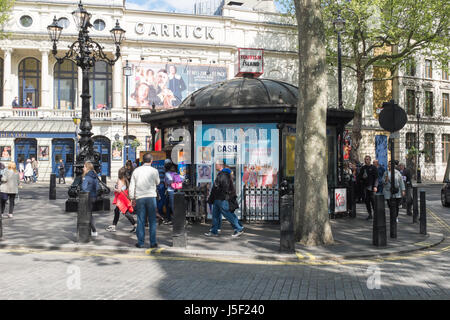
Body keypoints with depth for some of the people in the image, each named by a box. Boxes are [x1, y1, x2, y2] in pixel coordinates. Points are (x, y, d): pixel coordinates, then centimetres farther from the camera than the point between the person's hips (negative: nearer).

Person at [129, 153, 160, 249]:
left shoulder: (136, 170, 4)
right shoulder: (154, 171, -2)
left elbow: (132, 186, 4)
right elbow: (157, 182, 14)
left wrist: (132, 198, 10)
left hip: (139, 198, 2)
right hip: (151, 197, -2)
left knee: (140, 220, 6)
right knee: (152, 220, 4)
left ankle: (140, 242, 9)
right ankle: (153, 242, 5)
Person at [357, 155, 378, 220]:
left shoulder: (373, 167, 1)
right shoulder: (363, 168, 13)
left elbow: (376, 177, -3)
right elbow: (359, 177, 18)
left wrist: (375, 186, -13)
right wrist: (362, 177, -6)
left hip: (371, 186, -4)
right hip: (365, 186, 4)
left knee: (373, 200, -8)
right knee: (367, 201, 5)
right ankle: (370, 214, 13)